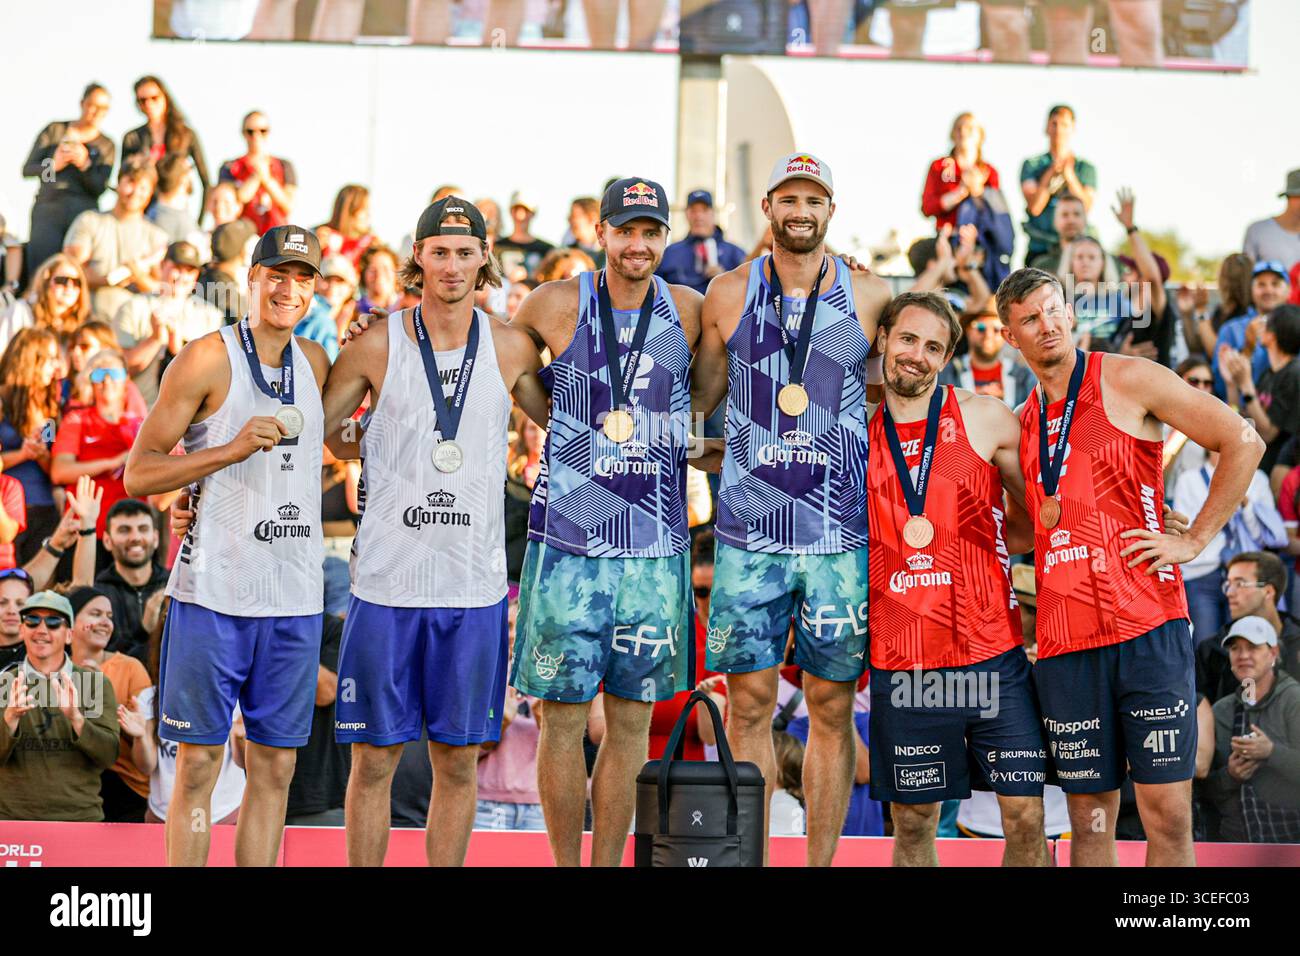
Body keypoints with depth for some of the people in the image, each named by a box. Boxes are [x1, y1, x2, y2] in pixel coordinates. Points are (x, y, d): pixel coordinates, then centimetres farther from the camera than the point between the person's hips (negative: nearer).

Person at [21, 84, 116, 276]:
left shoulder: (107, 146, 14)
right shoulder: (54, 131, 13)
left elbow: (100, 188, 4)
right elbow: (27, 170, 8)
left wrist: (84, 164, -13)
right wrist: (54, 165, -10)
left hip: (84, 213, 0)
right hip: (47, 208, 0)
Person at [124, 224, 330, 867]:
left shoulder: (315, 363, 12)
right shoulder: (207, 359, -5)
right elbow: (138, 474, -7)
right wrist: (229, 451, -18)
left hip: (295, 598, 5)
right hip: (213, 593, -5)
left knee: (274, 767, 7)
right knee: (198, 764, -1)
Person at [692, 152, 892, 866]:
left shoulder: (870, 297, 4)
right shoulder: (729, 294, 5)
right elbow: (701, 396, 16)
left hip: (842, 535, 0)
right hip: (749, 533, 0)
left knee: (831, 709, 4)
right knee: (748, 703, -1)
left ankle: (821, 863, 13)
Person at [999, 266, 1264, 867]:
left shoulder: (1127, 380, 1)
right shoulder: (1025, 422, 17)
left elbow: (1243, 443, -1)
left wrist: (1194, 540, -4)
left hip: (1147, 625, -5)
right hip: (1065, 641, 5)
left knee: (1167, 811, -6)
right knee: (1089, 814, 6)